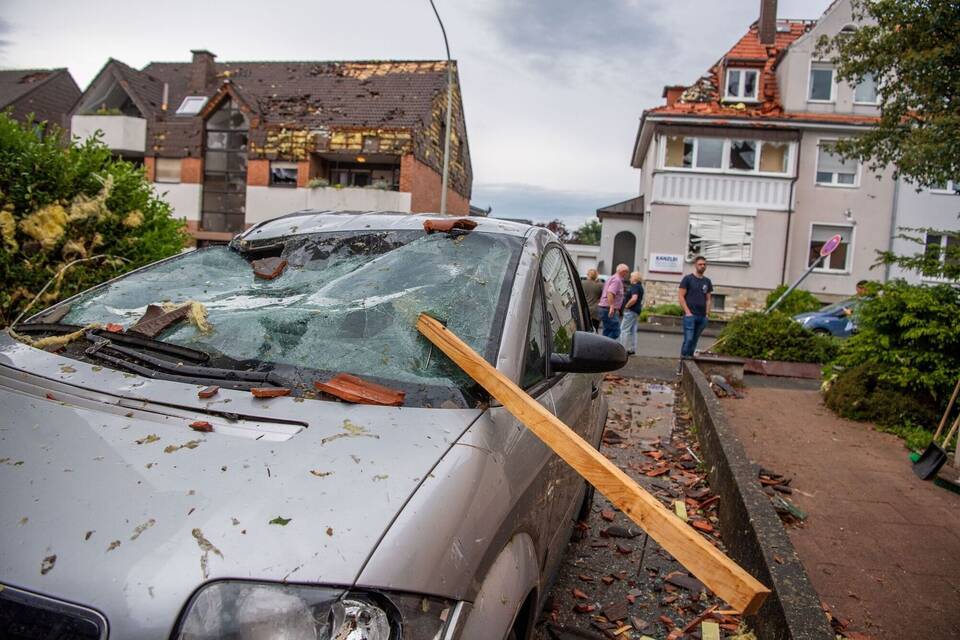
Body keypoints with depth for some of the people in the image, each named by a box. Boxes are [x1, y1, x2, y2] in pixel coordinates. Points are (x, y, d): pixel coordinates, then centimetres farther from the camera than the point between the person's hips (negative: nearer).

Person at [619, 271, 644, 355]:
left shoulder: (635, 287, -16)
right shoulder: (640, 287, 17)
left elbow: (634, 298, -29)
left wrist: (626, 306, -19)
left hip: (631, 311, -10)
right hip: (635, 311, 10)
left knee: (624, 330, -7)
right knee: (632, 330, 13)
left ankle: (624, 349, -7)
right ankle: (632, 349, 16)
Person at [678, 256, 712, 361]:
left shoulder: (707, 281, 15)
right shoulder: (688, 278, 1)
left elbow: (708, 299, 19)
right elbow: (681, 296, -3)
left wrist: (707, 313, 7)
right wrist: (687, 312, -11)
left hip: (702, 317, 5)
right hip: (690, 315, -5)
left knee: (695, 340, 6)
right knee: (688, 339, -11)